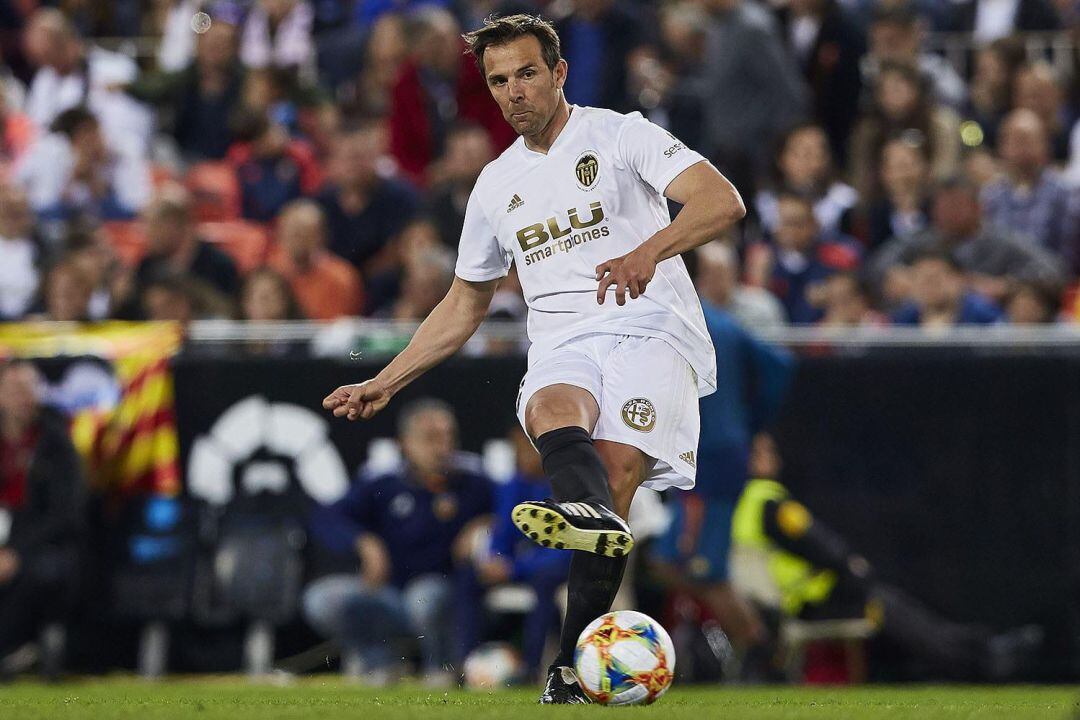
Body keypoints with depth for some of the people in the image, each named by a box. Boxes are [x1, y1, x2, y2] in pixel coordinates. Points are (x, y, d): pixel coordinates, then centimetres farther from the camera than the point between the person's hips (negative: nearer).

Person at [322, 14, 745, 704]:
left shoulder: (621, 135, 6)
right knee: (549, 406, -34)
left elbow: (723, 201, -9)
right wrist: (386, 382, 29)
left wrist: (649, 251, -26)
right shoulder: (496, 186, 23)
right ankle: (588, 511, -68)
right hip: (562, 349, 3)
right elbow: (464, 305, 35)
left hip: (651, 329, -3)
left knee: (616, 467, -28)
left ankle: (575, 662, -34)